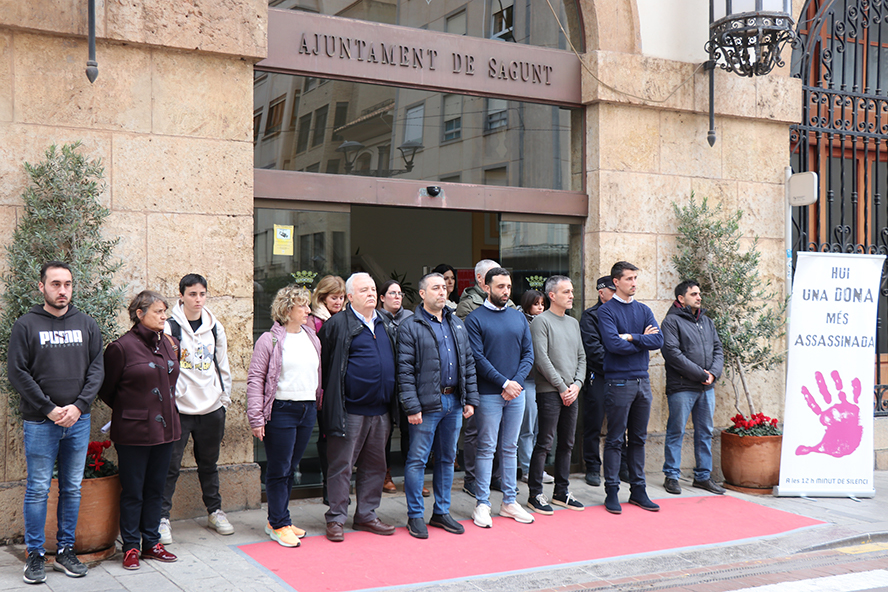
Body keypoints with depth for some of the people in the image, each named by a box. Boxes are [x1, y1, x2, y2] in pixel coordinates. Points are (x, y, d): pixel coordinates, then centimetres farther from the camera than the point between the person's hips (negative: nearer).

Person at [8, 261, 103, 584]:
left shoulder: (87, 324, 7)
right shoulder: (26, 325, -2)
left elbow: (97, 368, 5)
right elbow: (16, 372, -6)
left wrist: (78, 406, -9)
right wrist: (50, 409, -12)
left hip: (78, 421, 3)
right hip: (39, 423, -3)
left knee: (72, 489, 9)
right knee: (38, 490, 2)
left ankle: (66, 551, 20)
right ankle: (35, 554, 14)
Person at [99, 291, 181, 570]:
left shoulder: (170, 344, 7)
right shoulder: (122, 347, -10)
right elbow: (107, 391, -1)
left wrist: (165, 411, 13)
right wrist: (130, 411, 6)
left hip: (165, 429, 6)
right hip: (133, 432, -6)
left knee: (156, 489, 13)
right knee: (132, 491, 4)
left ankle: (151, 542, 24)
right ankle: (131, 547, 16)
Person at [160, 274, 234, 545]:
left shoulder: (215, 328, 8)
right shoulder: (170, 328, -6)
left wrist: (225, 398, 12)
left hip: (211, 408, 4)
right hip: (178, 408, -4)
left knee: (209, 463, 15)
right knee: (170, 465, -2)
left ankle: (215, 511, 28)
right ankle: (162, 517, 9)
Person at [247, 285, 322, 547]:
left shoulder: (312, 339, 11)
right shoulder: (269, 340, -7)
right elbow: (255, 379, -9)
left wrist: (319, 404, 11)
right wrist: (256, 417, -13)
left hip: (308, 409, 6)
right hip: (281, 410, -6)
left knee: (291, 468, 13)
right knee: (278, 470, 1)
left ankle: (276, 520, 25)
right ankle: (279, 525, 11)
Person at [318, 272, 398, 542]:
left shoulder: (385, 324, 13)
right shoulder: (337, 325, -7)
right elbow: (321, 363, -5)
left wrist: (392, 402, 16)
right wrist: (327, 396, -5)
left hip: (380, 409, 6)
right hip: (350, 410, -6)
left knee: (375, 465, 13)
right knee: (342, 465, 1)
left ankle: (366, 515, 25)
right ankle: (336, 518, 11)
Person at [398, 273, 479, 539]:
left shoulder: (457, 324, 13)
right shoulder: (411, 327, -6)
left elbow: (468, 363, 14)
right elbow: (405, 370, -10)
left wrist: (471, 399, 7)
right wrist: (412, 406, -15)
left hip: (454, 402, 6)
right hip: (427, 404, -6)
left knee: (447, 458, 13)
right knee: (417, 459, 0)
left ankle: (441, 512, 24)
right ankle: (415, 516, 11)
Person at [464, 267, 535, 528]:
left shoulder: (519, 317, 10)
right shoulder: (476, 319, -5)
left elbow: (528, 354, 7)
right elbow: (478, 358, -11)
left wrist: (517, 381, -9)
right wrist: (505, 382, -15)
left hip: (516, 392, 5)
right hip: (489, 394, -5)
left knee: (511, 448, 11)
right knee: (486, 449, 0)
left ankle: (509, 501, 19)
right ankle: (482, 504, 8)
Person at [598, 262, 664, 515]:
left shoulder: (644, 310, 12)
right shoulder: (606, 310, -5)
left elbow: (658, 340, -1)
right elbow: (613, 344, -18)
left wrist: (631, 337, -13)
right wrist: (642, 339, -5)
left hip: (643, 380, 6)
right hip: (619, 382, -6)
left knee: (639, 439, 11)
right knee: (615, 440, -1)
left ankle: (638, 489, 19)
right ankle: (611, 491, 6)